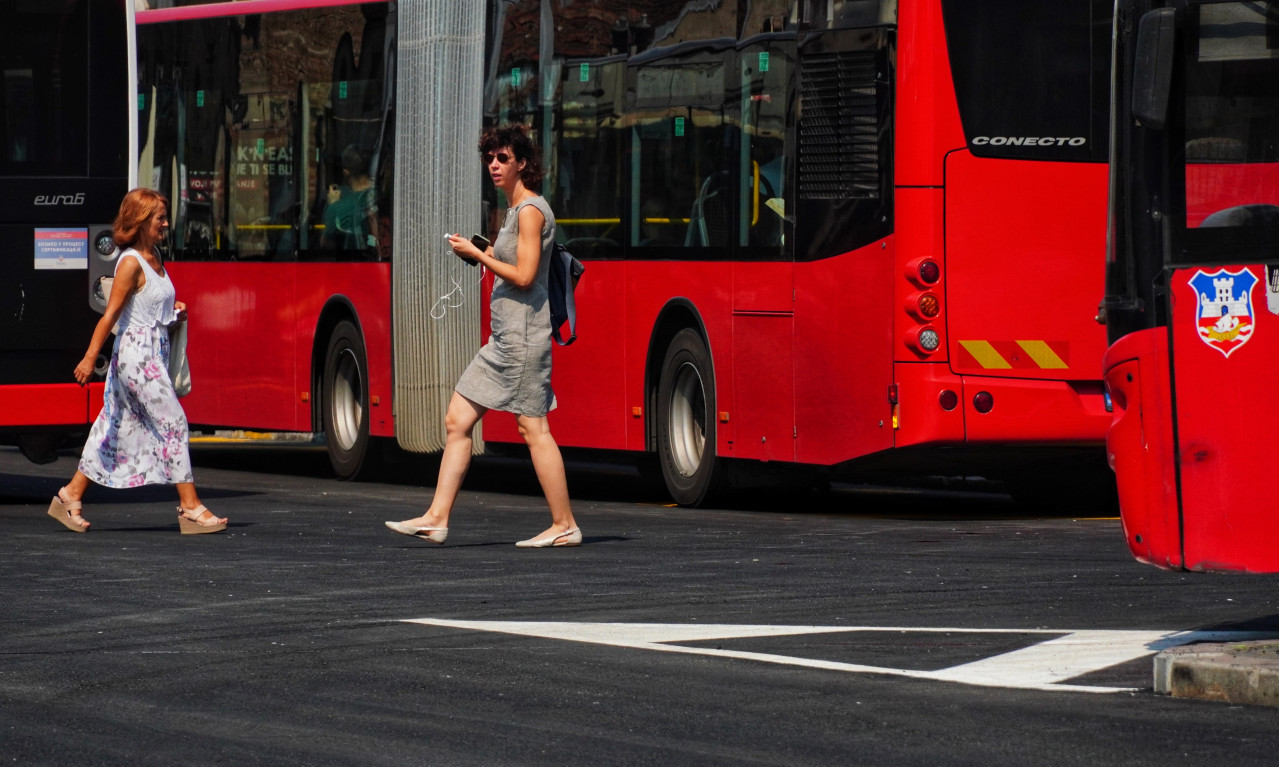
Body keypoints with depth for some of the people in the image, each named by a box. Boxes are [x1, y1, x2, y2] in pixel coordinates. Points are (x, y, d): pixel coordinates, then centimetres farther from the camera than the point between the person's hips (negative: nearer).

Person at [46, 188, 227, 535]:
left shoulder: (154, 257, 12)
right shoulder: (130, 263, -14)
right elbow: (111, 313, -16)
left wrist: (172, 308, 7)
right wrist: (90, 358, -16)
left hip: (153, 355, 9)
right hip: (136, 354, -9)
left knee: (118, 428, 11)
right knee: (174, 422, -8)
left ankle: (70, 497, 18)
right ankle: (190, 507, -6)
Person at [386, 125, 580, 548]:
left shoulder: (530, 210, -11)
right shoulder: (516, 210, 18)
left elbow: (524, 276, -18)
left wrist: (477, 255, -12)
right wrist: (489, 256, 11)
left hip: (522, 335, -10)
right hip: (505, 338, 10)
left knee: (534, 429, -7)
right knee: (457, 420, 7)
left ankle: (564, 525, -2)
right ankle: (437, 519, 7)